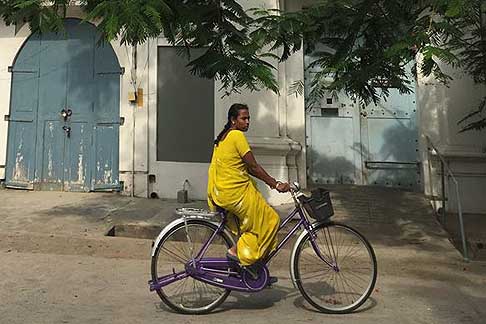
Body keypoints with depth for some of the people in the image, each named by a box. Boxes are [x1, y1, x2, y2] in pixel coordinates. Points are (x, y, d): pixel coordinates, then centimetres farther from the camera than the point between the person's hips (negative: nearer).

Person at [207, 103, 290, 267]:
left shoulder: (223, 136, 16)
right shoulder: (237, 135, -14)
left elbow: (246, 168, 17)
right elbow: (253, 167, -15)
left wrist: (270, 180, 14)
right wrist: (275, 184, -10)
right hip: (235, 192, -10)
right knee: (270, 220, 0)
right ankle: (238, 251, 1)